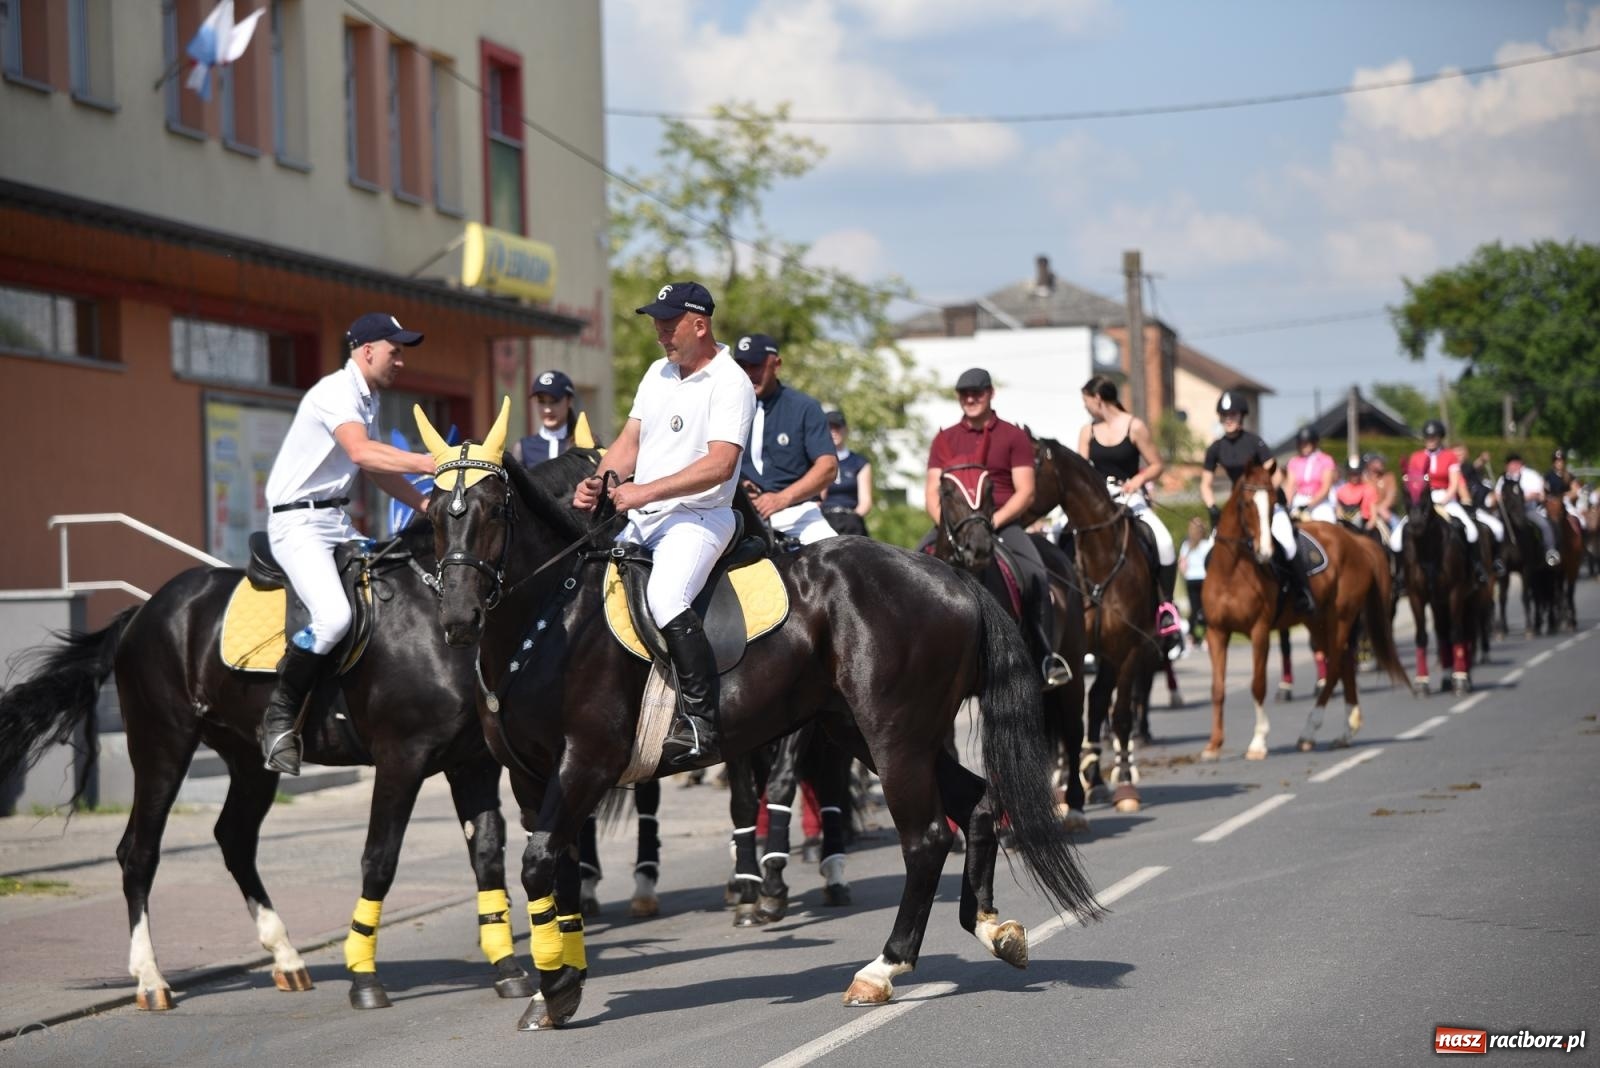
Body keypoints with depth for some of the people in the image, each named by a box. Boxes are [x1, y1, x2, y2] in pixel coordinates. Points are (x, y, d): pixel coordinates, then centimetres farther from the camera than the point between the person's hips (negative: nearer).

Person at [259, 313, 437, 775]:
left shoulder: (366, 400, 16)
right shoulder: (336, 392, -14)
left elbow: (377, 471, 24)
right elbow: (362, 453, -32)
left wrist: (426, 504, 11)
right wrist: (429, 464, -39)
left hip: (338, 523, 10)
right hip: (298, 523, -10)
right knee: (334, 616, -28)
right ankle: (280, 714, -12)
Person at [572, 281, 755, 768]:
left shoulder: (729, 383, -10)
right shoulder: (658, 373, 16)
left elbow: (719, 464, -22)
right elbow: (629, 441, 15)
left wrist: (646, 492, -27)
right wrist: (600, 483, -6)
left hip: (697, 516, -9)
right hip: (638, 517, 9)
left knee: (664, 598, -32)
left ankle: (702, 725, -29)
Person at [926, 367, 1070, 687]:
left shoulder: (1014, 436, 6)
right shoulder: (944, 440, 14)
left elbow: (1025, 492, -1)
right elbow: (932, 492, 8)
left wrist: (993, 521, -16)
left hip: (1003, 523, -2)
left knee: (1034, 574, -29)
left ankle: (1047, 655, -20)